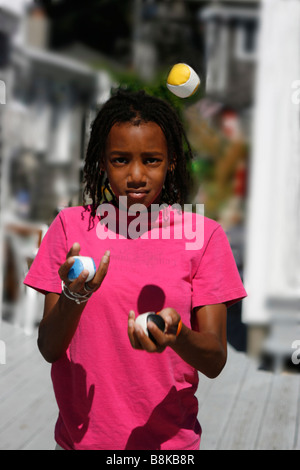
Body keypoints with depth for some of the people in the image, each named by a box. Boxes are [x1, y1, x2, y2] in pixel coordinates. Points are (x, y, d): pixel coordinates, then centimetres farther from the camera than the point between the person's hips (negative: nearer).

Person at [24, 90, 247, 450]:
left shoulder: (203, 234, -5)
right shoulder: (70, 225, -3)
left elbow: (215, 361, -9)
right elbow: (48, 349, -6)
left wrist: (175, 334, -30)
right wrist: (74, 297, -25)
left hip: (169, 440, -1)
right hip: (81, 436, 1)